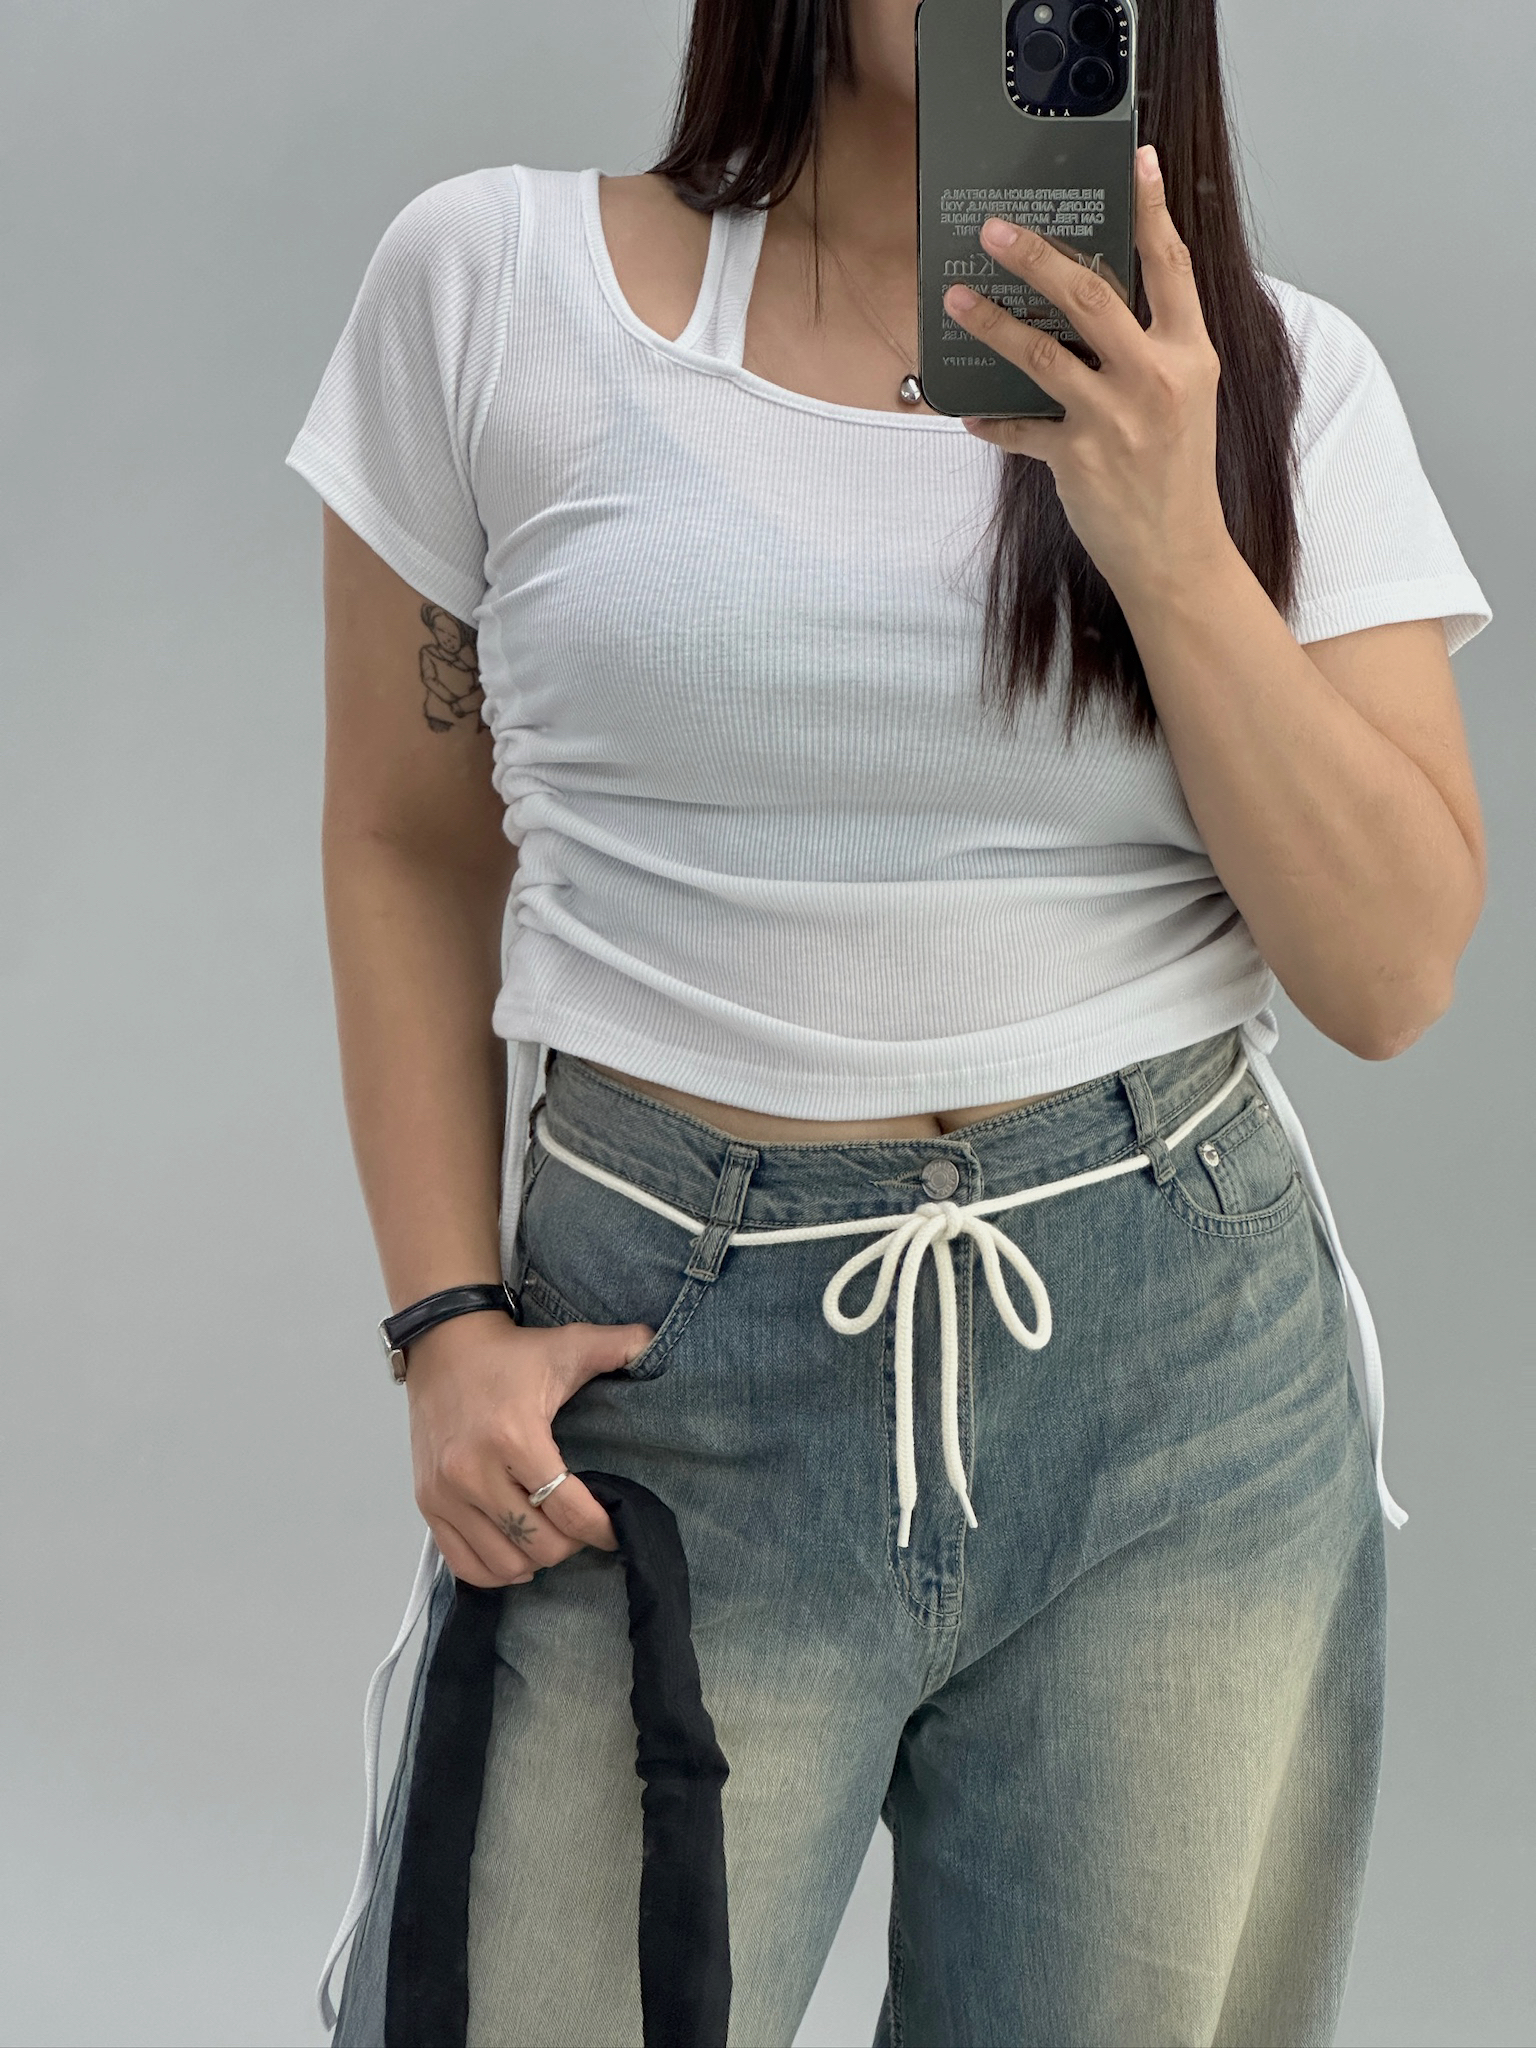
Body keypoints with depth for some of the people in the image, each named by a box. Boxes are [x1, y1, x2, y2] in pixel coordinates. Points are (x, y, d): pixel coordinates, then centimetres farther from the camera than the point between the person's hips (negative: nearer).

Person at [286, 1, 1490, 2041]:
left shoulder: (1276, 375, 3)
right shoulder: (497, 284, 0)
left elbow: (1394, 976, -3)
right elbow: (409, 846, 7)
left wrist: (1167, 544, -15)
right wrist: (450, 1320, -2)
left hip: (1189, 1374, 2)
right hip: (673, 1363, -1)